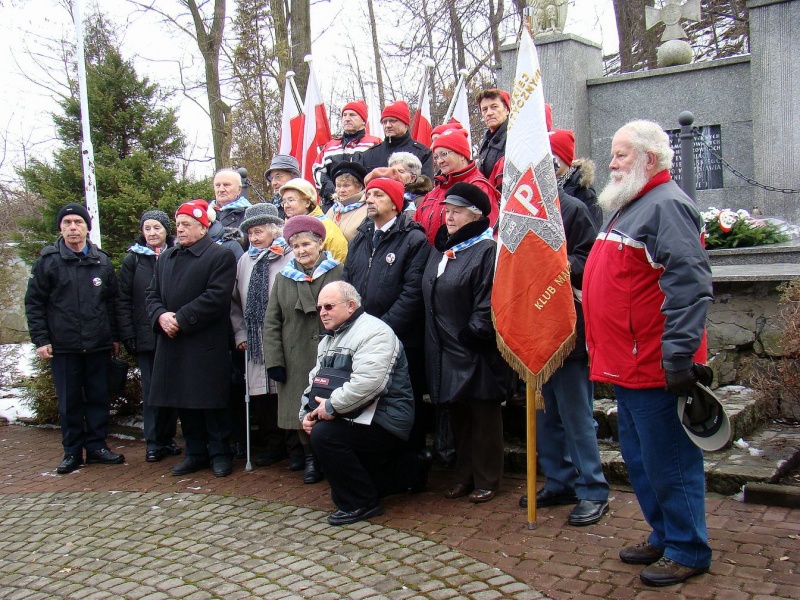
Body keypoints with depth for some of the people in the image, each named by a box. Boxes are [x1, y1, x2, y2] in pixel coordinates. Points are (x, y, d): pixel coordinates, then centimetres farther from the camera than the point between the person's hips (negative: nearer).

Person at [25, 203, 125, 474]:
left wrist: (115, 337, 10)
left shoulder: (102, 261, 8)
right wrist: (40, 339, -6)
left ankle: (96, 446, 19)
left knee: (99, 398, 7)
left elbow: (112, 301, 13)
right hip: (63, 346, -2)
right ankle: (72, 451, 16)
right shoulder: (47, 261, 1)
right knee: (69, 401, 5)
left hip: (98, 345, 2)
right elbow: (34, 302, 1)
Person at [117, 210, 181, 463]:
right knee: (151, 391, 2)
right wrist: (127, 335, -5)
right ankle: (153, 442, 10)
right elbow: (123, 300, 2)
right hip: (146, 336, 0)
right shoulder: (133, 259, 5)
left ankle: (168, 438, 18)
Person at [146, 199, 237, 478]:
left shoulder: (221, 256, -5)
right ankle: (195, 453, 23)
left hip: (206, 345, -6)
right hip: (172, 344, 6)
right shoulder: (166, 258, 18)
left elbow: (215, 297, -15)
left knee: (211, 401, 0)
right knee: (183, 402, 11)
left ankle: (220, 453, 14)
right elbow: (152, 294, 15)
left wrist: (181, 320, -17)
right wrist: (161, 315, -7)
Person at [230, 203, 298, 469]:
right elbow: (235, 301, 19)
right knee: (261, 395, 10)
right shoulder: (245, 261, 12)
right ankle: (273, 445, 25)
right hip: (256, 344, 6)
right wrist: (240, 334, 12)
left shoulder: (292, 258, -8)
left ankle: (297, 448, 15)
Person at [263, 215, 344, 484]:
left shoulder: (338, 273, 0)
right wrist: (274, 360, 1)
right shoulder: (283, 278, 10)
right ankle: (311, 457, 20)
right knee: (300, 410, 3)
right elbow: (271, 322, 9)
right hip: (296, 361, 3)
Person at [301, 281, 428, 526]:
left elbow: (368, 382, -27)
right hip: (357, 419, 10)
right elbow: (314, 381, 18)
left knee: (323, 433, -24)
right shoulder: (328, 339, 18)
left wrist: (333, 406, -21)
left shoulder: (374, 332, -14)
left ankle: (360, 503, -8)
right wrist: (307, 413, 0)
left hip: (384, 420, -10)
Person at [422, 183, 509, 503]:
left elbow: (488, 305, -17)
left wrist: (471, 335, -18)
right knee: (457, 414, 16)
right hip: (446, 351, 8)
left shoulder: (487, 250, -12)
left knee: (483, 415, 4)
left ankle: (487, 480, 17)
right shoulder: (440, 248, 13)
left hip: (476, 353, -8)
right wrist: (436, 340, 13)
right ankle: (464, 475, 28)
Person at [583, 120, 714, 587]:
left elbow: (689, 283, -23)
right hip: (628, 364, 10)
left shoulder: (666, 204, -15)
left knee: (668, 461, 1)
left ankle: (688, 551, 16)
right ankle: (664, 535, 33)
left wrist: (678, 356, -25)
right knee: (639, 459, 19)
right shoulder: (628, 206, 17)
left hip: (655, 367, -10)